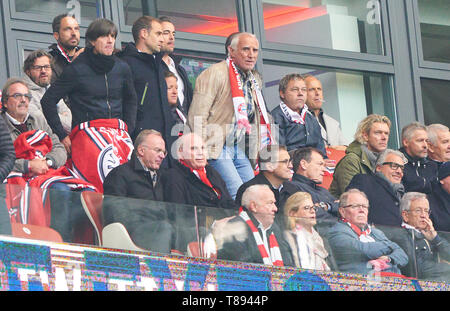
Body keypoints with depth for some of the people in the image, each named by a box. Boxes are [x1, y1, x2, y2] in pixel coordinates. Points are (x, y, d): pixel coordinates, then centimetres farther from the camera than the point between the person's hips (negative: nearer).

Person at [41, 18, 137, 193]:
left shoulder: (122, 69, 14)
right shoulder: (77, 70, 1)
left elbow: (130, 100, 30)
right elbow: (48, 101, 3)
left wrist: (128, 131, 17)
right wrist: (62, 136, 0)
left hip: (118, 132, 4)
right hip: (87, 131, -4)